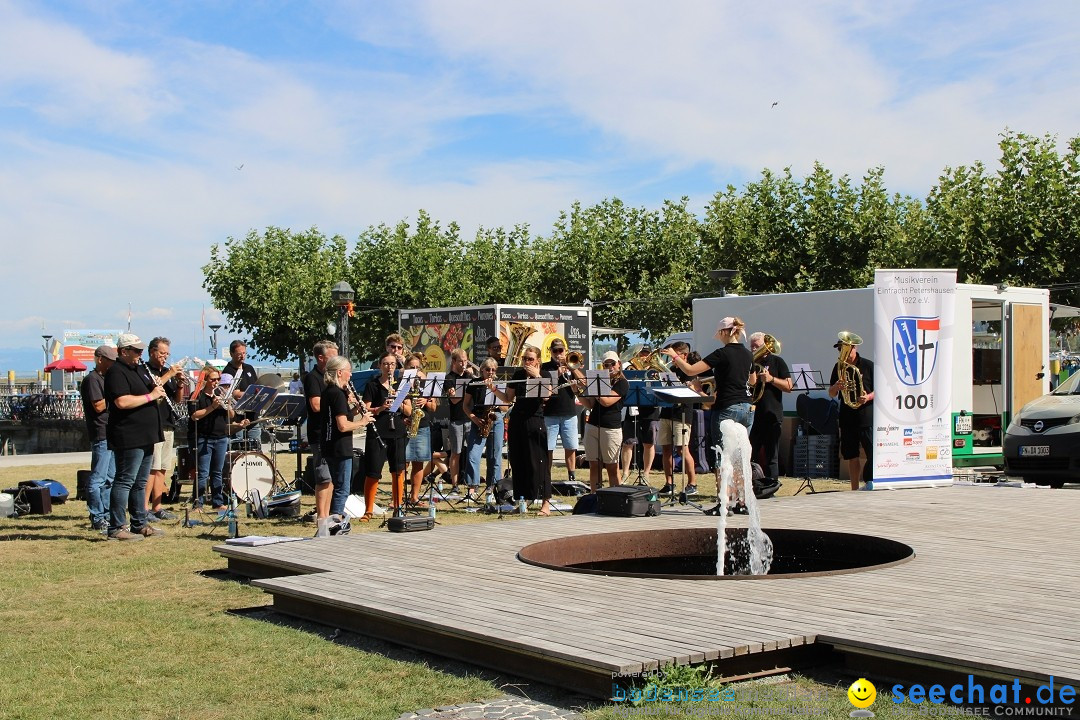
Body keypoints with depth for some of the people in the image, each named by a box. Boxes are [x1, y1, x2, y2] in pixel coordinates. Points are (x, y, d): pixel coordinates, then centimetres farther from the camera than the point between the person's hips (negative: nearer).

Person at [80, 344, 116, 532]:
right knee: (98, 478, -7)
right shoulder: (92, 379, -9)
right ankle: (97, 518, -5)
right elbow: (99, 406, -18)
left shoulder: (105, 379, 20)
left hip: (111, 434, 10)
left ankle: (105, 515, 18)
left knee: (110, 478, 12)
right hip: (101, 435, -10)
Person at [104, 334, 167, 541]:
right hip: (128, 437, -10)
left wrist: (158, 388, 10)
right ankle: (117, 528, -5)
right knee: (125, 481, -8)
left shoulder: (140, 369, 17)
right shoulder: (116, 372, -12)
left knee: (140, 482, 14)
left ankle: (140, 524, 21)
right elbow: (122, 402, -26)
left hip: (145, 437, 10)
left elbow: (151, 387, 32)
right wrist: (150, 396, -19)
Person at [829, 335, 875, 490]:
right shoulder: (838, 367, 12)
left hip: (866, 415, -4)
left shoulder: (868, 365, -1)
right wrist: (836, 386, -11)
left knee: (872, 452, -13)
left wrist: (868, 397, -19)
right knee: (851, 455, 7)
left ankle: (870, 483, -10)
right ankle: (854, 489, 12)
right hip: (847, 417, 4)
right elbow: (831, 394, 12)